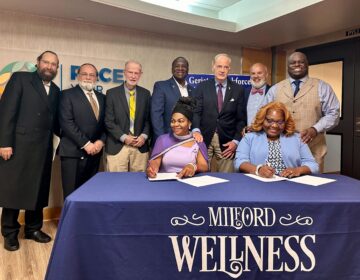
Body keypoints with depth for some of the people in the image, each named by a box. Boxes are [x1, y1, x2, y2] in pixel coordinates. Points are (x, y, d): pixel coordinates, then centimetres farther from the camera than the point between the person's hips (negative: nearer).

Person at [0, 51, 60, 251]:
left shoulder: (55, 91, 15)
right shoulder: (20, 78, 0)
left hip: (42, 149, 5)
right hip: (18, 146, -5)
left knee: (38, 190, 12)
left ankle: (33, 228, 27)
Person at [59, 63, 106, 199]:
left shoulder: (101, 97, 16)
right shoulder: (68, 94, 0)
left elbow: (105, 123, 13)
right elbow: (66, 123, -11)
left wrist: (101, 141, -5)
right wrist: (85, 144, -14)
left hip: (94, 151, 5)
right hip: (73, 152, -5)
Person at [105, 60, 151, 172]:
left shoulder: (145, 93, 9)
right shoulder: (112, 93, 1)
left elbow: (148, 119, 10)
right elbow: (108, 121, -2)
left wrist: (144, 136, -6)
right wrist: (124, 137, -10)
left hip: (140, 146, 2)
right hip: (117, 147, -2)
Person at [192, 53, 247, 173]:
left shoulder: (238, 90, 6)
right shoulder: (202, 87, 5)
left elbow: (241, 118, 6)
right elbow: (196, 112, -3)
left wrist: (236, 141, -3)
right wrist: (196, 130, -20)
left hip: (227, 142, 0)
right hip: (204, 138, 0)